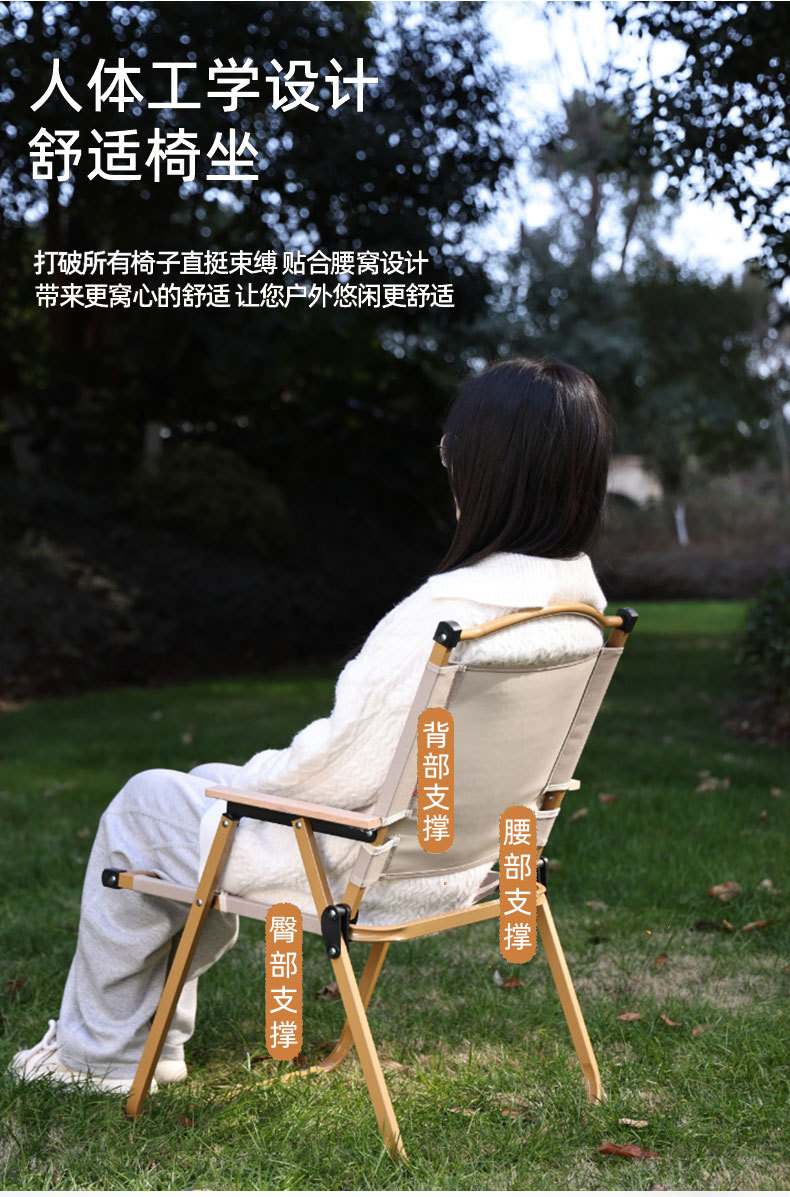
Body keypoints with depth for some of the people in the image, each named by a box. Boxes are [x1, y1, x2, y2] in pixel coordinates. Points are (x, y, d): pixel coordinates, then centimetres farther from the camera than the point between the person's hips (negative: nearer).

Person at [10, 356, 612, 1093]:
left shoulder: (445, 615, -33)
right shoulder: (579, 597, -6)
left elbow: (335, 771, -25)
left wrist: (241, 783, -3)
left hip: (372, 866, -8)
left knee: (139, 811, 13)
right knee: (207, 785, 26)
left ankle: (96, 1051, 31)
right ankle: (155, 1040, 38)